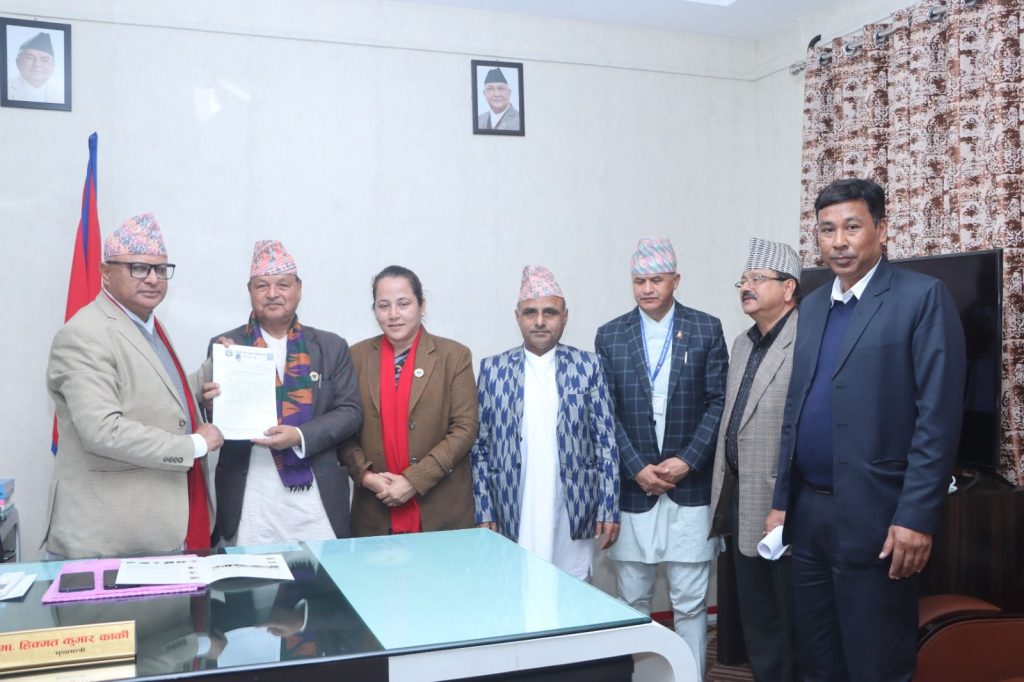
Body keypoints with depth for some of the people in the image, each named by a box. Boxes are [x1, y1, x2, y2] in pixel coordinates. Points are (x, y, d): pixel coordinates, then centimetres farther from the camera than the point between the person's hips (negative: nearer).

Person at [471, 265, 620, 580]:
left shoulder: (588, 365, 2)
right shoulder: (493, 369, 3)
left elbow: (606, 440, 2)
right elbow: (479, 445, 4)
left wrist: (609, 508, -3)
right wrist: (484, 513, 0)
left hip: (574, 517, 0)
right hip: (513, 517, 0)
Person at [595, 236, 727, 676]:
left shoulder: (707, 329, 3)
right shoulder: (610, 336, 4)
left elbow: (718, 403, 0)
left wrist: (687, 461, -10)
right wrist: (637, 468, -8)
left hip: (691, 488, -1)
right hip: (632, 487, 1)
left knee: (690, 602, 5)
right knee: (632, 602, 9)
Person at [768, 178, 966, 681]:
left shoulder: (923, 297, -6)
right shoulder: (813, 305, 14)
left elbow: (938, 416, -12)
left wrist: (916, 518, -17)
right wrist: (781, 500, 12)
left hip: (871, 516, -6)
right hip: (807, 512, 6)